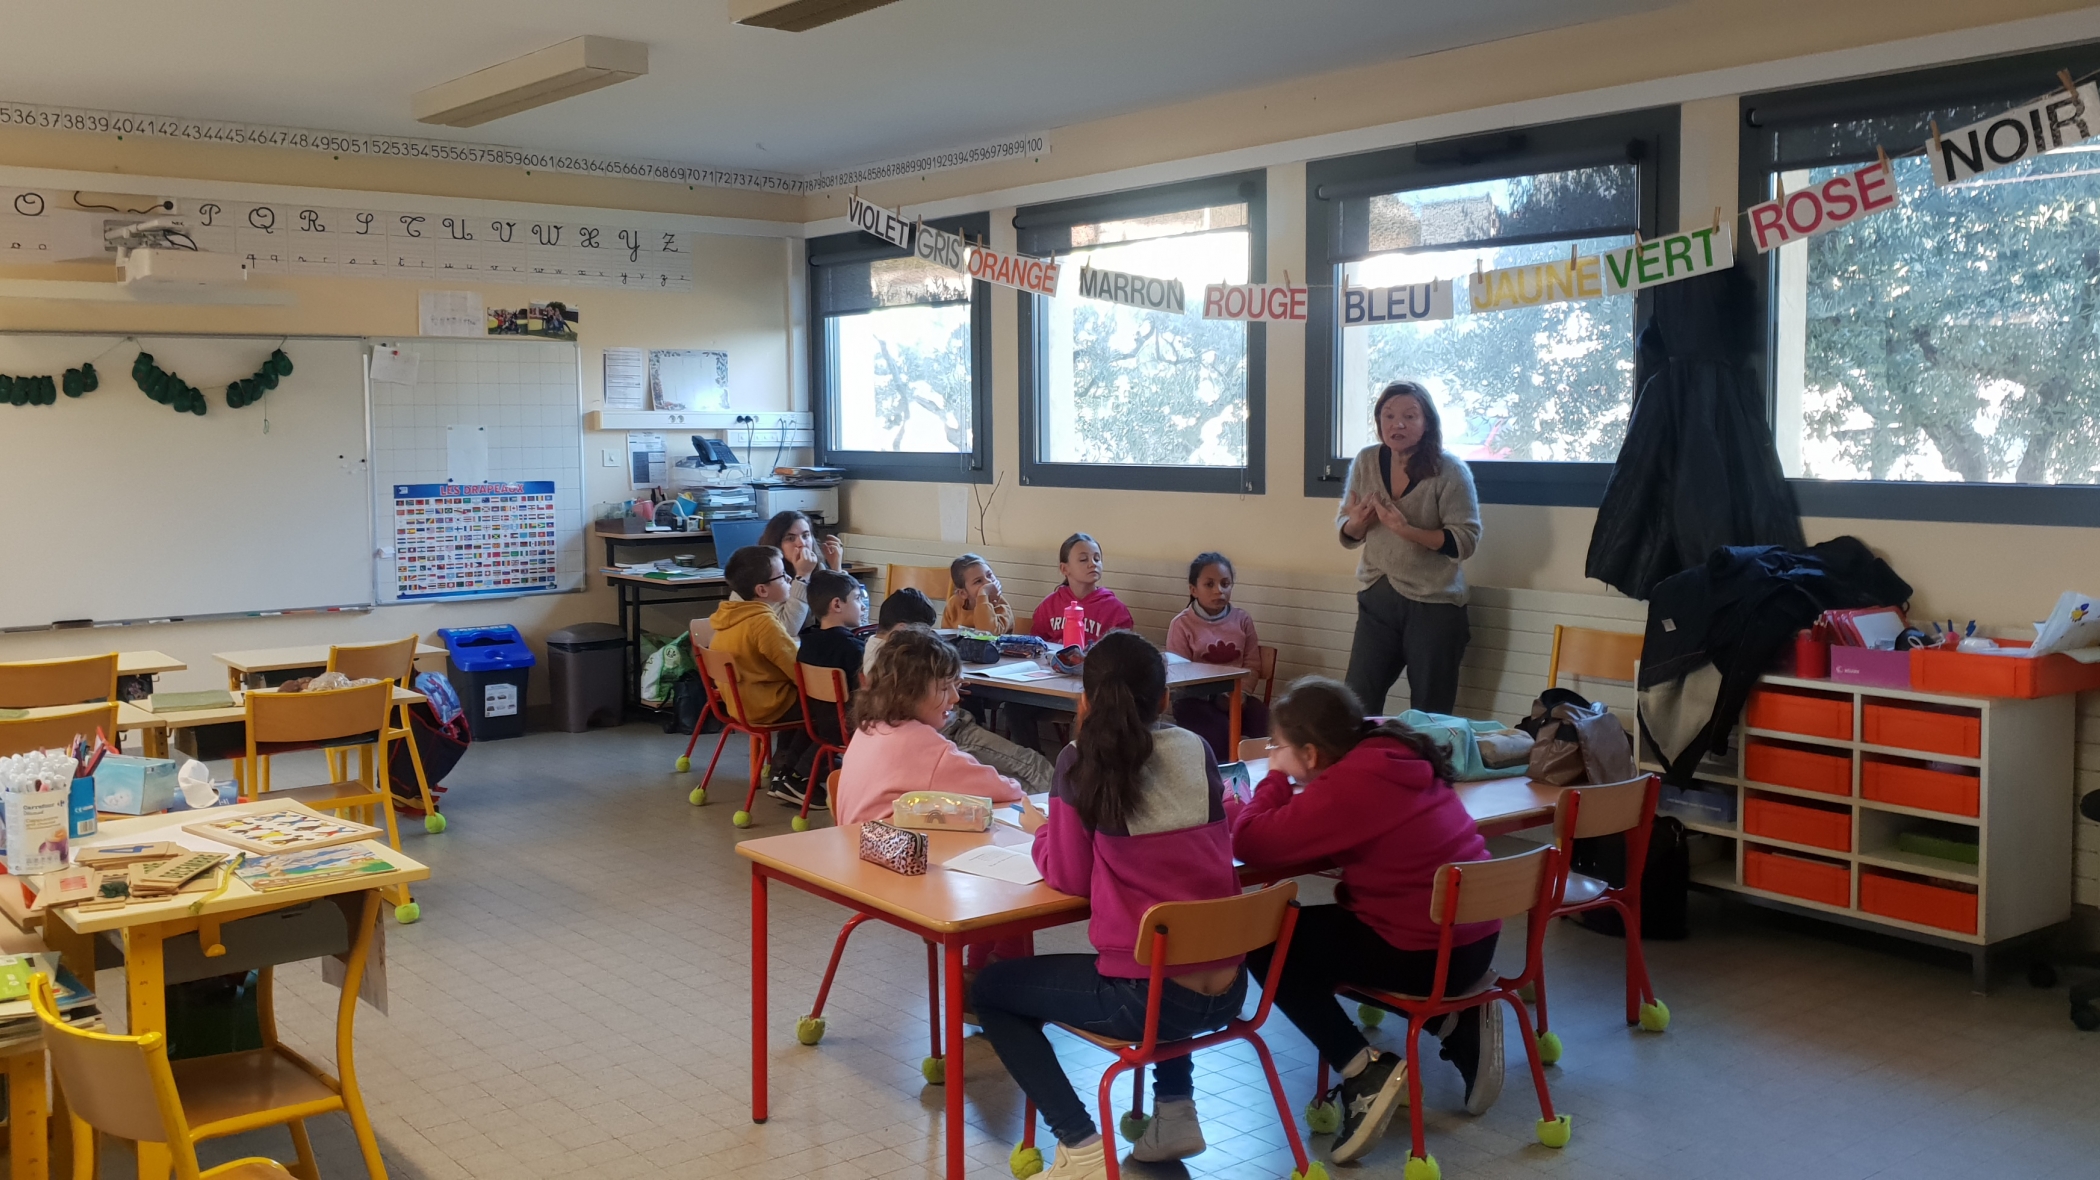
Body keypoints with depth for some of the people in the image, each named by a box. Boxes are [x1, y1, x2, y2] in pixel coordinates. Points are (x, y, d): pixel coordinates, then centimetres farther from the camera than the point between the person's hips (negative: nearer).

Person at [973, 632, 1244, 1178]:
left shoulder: (1079, 762, -7)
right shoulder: (1198, 753, 5)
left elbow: (1069, 877, -6)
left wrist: (1043, 830, 14)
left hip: (1144, 996, -5)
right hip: (1226, 991, 6)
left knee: (992, 988, 17)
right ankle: (1176, 1111, 30)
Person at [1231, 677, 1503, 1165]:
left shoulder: (1348, 784, -21)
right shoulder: (1393, 753, 6)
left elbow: (1250, 844, -20)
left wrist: (1275, 777, -3)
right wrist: (1288, 782, 5)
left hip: (1429, 954, -9)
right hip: (1474, 936, 9)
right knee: (1321, 929, 30)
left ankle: (1365, 1071, -4)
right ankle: (1457, 1020, 16)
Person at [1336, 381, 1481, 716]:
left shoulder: (1449, 470, -9)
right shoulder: (1366, 462, 2)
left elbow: (1466, 540, -15)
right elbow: (1346, 534, 10)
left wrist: (1405, 529, -26)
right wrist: (1357, 522, -13)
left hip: (1433, 604, -3)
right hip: (1378, 599, 4)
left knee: (1430, 716, 5)